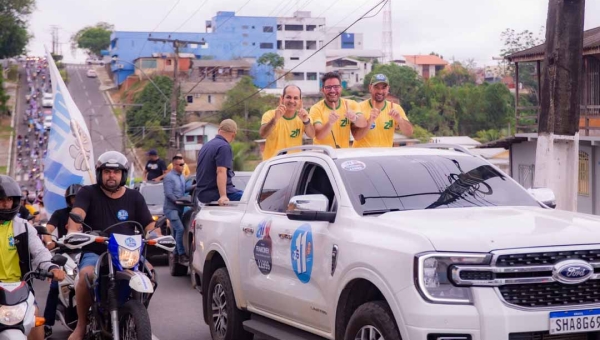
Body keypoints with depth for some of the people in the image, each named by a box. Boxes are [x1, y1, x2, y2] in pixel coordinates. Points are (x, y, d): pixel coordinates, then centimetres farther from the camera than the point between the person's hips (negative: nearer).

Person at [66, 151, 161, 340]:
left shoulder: (134, 197, 13)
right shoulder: (88, 193, 4)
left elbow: (149, 224, 7)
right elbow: (77, 214, -15)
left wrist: (155, 234, -16)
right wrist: (73, 231, -36)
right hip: (94, 253, -2)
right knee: (86, 275, -35)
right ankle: (81, 324, -15)